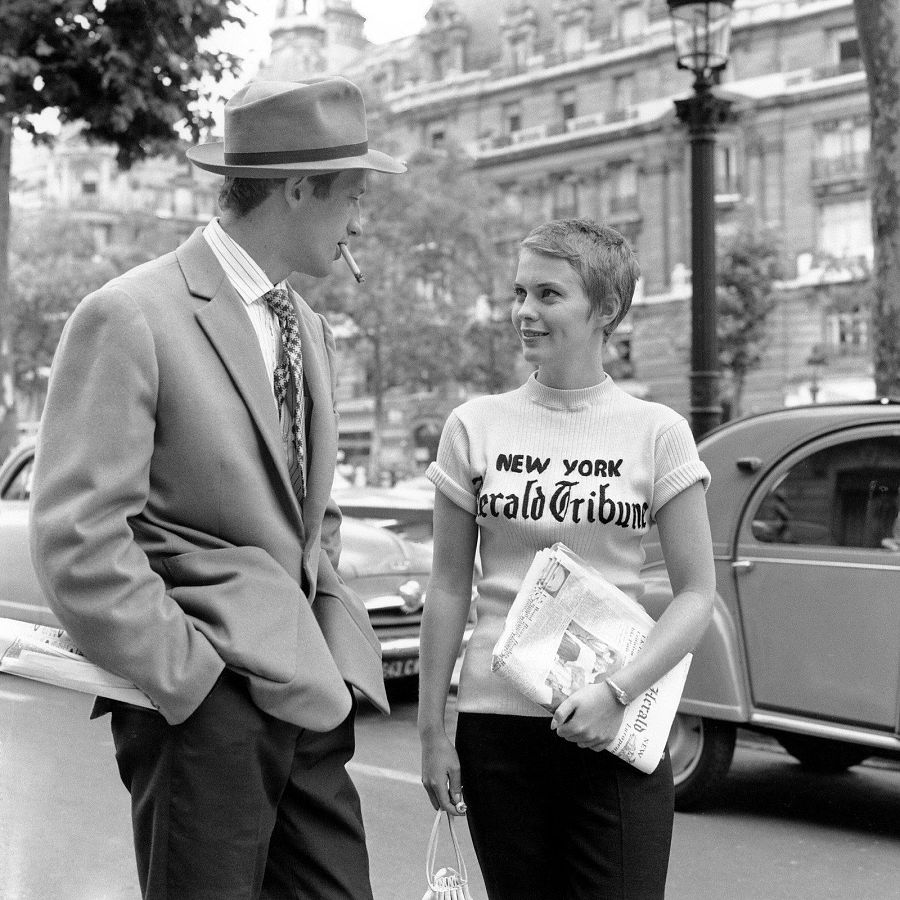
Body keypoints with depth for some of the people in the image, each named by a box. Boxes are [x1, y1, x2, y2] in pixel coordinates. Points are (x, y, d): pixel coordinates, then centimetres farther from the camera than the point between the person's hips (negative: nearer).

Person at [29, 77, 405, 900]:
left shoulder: (311, 330, 15)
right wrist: (190, 675, -15)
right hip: (206, 701, -7)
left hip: (309, 692, 7)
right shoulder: (130, 317, -10)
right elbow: (78, 541, -15)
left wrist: (332, 639, 9)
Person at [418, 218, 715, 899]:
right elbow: (449, 589, 6)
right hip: (497, 722, 1)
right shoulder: (475, 427, 3)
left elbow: (697, 595, -1)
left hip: (617, 731, -1)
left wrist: (617, 691, -14)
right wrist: (432, 730, 4)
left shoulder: (657, 433, -1)